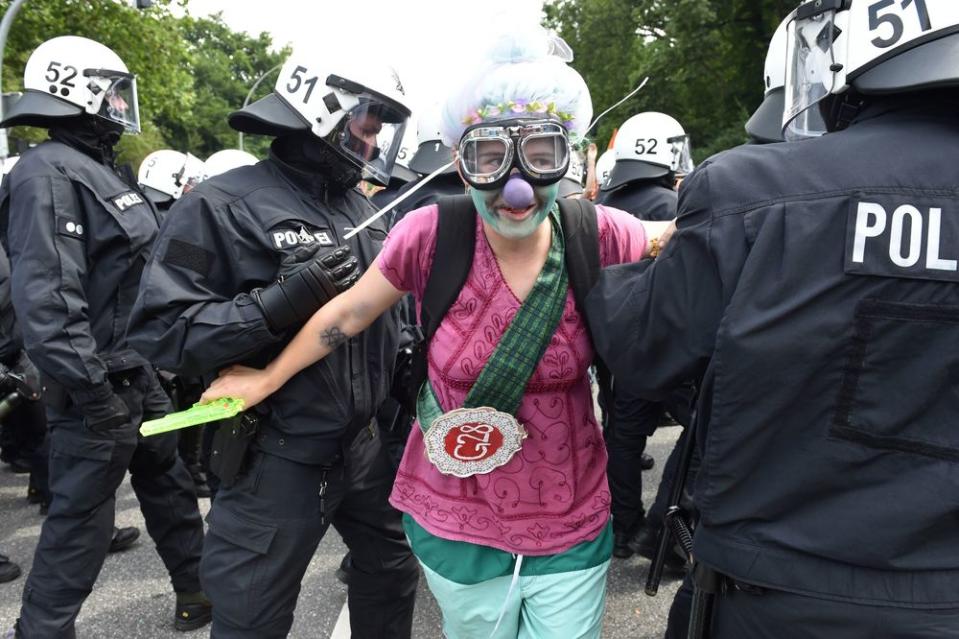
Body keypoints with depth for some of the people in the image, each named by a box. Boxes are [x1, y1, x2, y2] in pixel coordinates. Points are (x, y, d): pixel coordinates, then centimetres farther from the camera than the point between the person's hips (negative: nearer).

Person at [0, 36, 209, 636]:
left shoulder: (105, 170, 14)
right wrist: (92, 390, -25)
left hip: (141, 373, 10)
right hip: (99, 384, -10)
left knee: (170, 485, 19)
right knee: (82, 517, 2)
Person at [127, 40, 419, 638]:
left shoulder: (363, 208, 10)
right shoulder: (225, 203, -13)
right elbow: (162, 330, -20)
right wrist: (282, 302, -29)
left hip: (364, 442, 7)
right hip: (277, 457, -6)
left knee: (393, 567, 24)